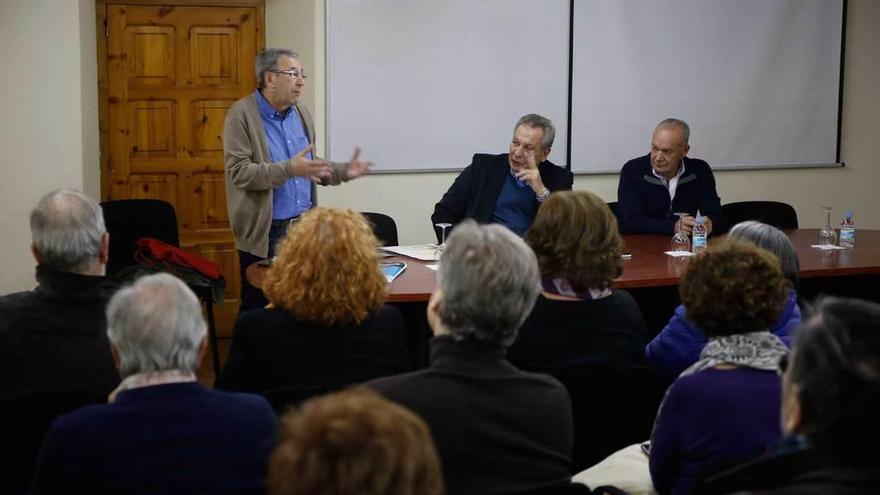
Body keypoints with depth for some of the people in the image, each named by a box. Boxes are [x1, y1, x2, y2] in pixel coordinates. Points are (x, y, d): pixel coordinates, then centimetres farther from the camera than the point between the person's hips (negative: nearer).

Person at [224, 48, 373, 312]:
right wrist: (289, 169, -27)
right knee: (260, 312, 0)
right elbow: (239, 171, -18)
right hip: (265, 233, -6)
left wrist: (343, 171, 5)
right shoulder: (242, 114, -9)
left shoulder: (301, 112, 12)